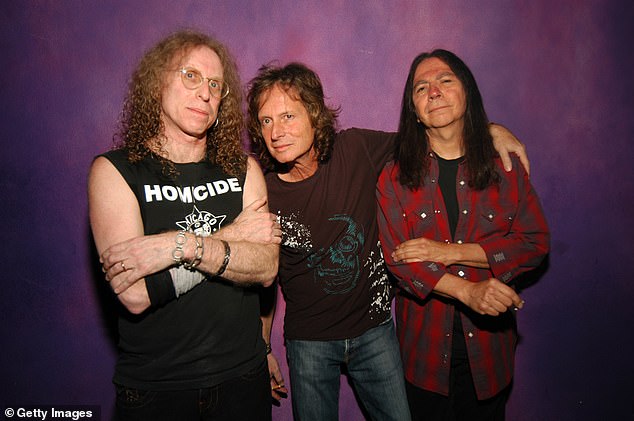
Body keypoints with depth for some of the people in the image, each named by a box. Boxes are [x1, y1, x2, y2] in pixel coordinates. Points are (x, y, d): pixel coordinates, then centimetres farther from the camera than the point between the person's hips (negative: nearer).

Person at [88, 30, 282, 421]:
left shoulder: (243, 168, 0)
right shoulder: (114, 169, -9)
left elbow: (266, 268, -12)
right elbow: (134, 294, -20)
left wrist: (184, 246, -25)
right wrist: (233, 235, -15)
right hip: (154, 388, -2)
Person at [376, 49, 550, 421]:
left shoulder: (505, 168, -1)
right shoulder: (394, 178, -6)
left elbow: (535, 243, -6)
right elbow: (398, 259, -12)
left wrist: (450, 252, -17)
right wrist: (468, 291, -26)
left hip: (489, 347, 2)